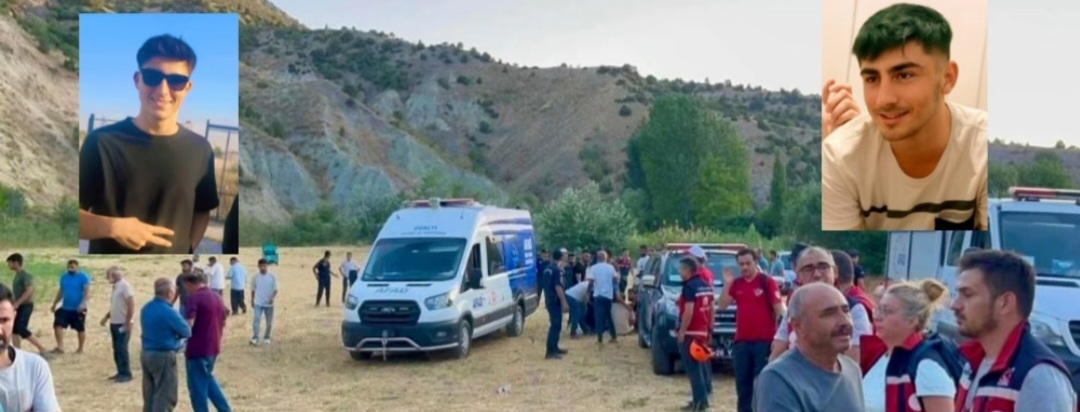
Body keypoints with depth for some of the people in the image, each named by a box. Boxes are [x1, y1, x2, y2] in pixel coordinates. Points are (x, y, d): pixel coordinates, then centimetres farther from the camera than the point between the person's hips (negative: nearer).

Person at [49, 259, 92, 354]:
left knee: (80, 329, 6)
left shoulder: (83, 277, -10)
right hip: (65, 308, 5)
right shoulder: (64, 277, 8)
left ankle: (80, 349, 19)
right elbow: (61, 291, 19)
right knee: (58, 325, -6)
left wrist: (83, 303, -33)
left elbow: (87, 291, -18)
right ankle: (60, 347, -1)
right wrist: (54, 304, 20)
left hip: (78, 309, -5)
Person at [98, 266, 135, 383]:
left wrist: (127, 323, -20)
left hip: (123, 324, -9)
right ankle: (121, 372, 18)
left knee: (122, 349, -6)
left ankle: (126, 374, 0)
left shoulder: (124, 286, -15)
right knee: (116, 349, 11)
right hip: (115, 323, 9)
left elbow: (131, 305, -19)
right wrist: (106, 317, 14)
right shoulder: (115, 287, 13)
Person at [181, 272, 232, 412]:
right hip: (213, 347, 8)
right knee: (208, 378, 24)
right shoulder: (217, 297, 10)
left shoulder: (194, 298, -14)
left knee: (197, 385, 4)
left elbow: (189, 324, -23)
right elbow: (223, 322, 17)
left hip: (198, 349, -8)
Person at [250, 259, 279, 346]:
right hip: (258, 303, 0)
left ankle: (266, 338, 24)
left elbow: (275, 289, -6)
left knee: (269, 322, 8)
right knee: (256, 320, -13)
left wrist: (273, 298, -23)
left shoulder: (273, 277, -6)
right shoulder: (255, 277, -1)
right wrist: (252, 301, 13)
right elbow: (253, 290, 9)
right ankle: (255, 338, -15)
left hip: (269, 304, 0)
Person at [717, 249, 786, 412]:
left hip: (764, 340, -5)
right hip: (741, 340, 5)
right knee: (742, 382, 10)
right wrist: (727, 284, -6)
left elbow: (779, 310, -7)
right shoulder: (736, 284, 9)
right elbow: (721, 306, 5)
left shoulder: (767, 282, -6)